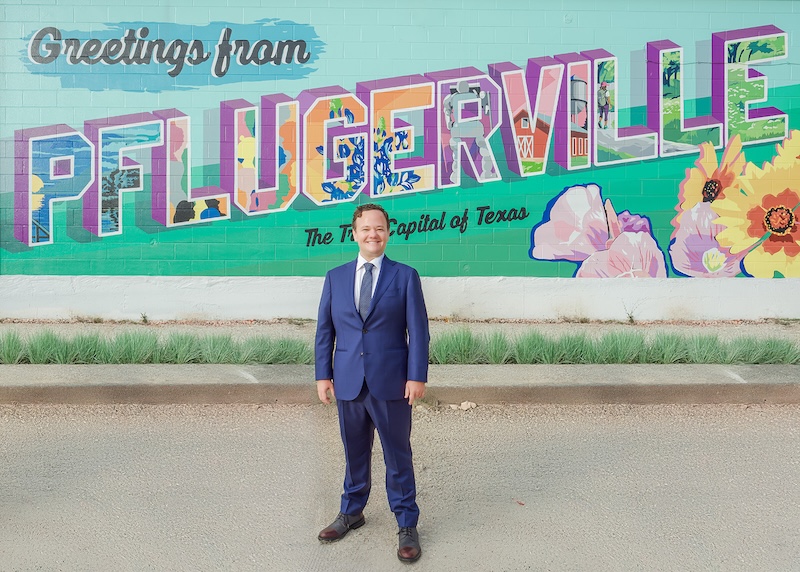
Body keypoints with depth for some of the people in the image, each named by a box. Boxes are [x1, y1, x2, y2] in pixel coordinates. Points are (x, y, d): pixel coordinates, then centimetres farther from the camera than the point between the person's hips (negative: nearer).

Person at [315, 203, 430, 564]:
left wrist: (417, 376, -9)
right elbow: (324, 330, 8)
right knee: (354, 453, 16)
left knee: (398, 456, 7)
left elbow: (418, 330, -3)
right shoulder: (335, 277, 8)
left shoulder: (405, 276, 0)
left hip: (391, 384, -2)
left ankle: (407, 526, 20)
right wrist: (323, 374, 2)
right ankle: (351, 513, 36)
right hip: (348, 383, 3)